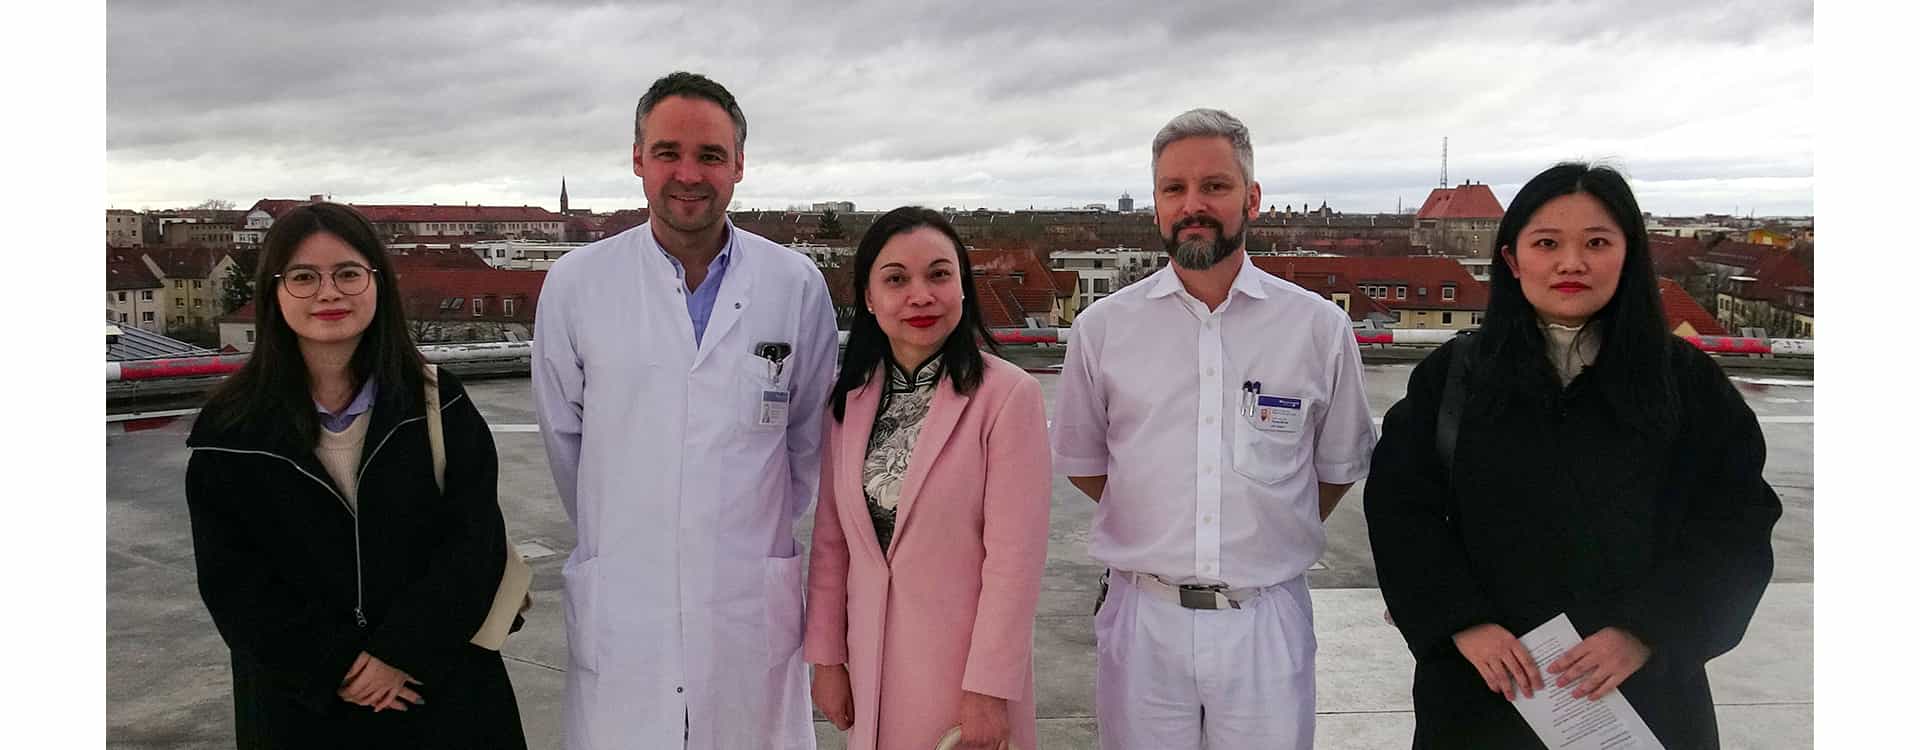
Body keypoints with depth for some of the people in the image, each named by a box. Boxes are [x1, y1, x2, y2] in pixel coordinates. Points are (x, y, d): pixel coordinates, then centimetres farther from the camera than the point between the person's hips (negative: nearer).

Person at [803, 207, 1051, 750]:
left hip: (965, 660, -5)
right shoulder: (850, 396, 2)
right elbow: (831, 537, 6)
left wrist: (990, 689, -15)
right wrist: (826, 656, 5)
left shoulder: (1009, 394, -15)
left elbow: (1015, 558, -15)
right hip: (870, 663, 5)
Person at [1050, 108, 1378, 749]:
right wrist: (1158, 531, 8)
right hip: (1142, 618, 0)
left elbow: (1340, 467, 11)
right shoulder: (1103, 327, 0)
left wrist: (1266, 538, 11)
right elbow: (1081, 461, 11)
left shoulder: (1318, 327, 0)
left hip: (1268, 623, 0)